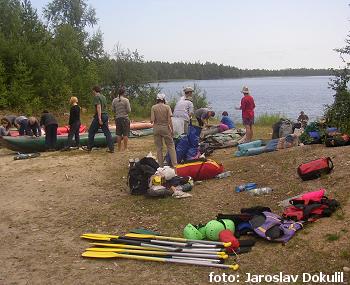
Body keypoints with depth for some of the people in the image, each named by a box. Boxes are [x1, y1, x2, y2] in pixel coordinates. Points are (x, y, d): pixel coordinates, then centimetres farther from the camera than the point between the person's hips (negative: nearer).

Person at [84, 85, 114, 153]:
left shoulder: (96, 97, -8)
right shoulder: (103, 97, 17)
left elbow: (99, 107, -18)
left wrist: (99, 118, -22)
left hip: (99, 116, -7)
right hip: (105, 115, 7)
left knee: (91, 131, 6)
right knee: (107, 132, 4)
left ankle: (89, 147, 12)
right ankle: (111, 148, -1)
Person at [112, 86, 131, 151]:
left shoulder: (114, 100, 3)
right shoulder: (126, 100, -10)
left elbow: (113, 110, 8)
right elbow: (129, 110, -9)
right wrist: (129, 106, 10)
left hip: (117, 118, 5)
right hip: (125, 118, -5)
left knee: (118, 134, 9)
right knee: (125, 134, 1)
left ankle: (119, 148, 13)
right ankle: (125, 148, 4)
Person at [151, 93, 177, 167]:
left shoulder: (153, 107, -5)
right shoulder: (167, 107, -5)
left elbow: (152, 120, -11)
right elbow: (169, 120, -10)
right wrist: (172, 129, -4)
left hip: (156, 128, 1)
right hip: (165, 128, -1)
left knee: (159, 147, 10)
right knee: (171, 146, 7)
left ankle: (161, 165, 13)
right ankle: (174, 163, 1)